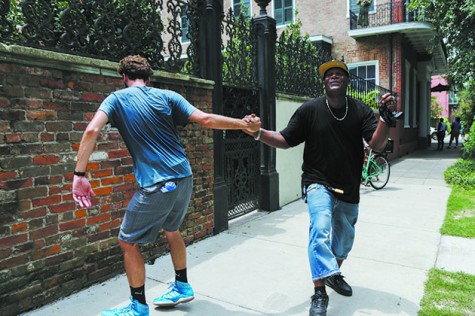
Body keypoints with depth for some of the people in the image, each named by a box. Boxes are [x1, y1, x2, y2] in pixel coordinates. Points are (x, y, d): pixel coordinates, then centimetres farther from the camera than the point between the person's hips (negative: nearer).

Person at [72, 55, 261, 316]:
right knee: (171, 229, 29)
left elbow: (91, 131, -13)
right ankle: (182, 287, 41)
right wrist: (244, 125, 6)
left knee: (127, 242, 14)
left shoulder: (116, 99, 3)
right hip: (184, 179, 5)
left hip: (157, 186, -5)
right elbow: (206, 120, -1)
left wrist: (79, 174, -9)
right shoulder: (167, 96, 8)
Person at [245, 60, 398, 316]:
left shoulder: (360, 111, -5)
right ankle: (319, 294, -16)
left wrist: (386, 117, -30)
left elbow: (377, 144, -14)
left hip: (349, 188, 4)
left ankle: (333, 274, 46)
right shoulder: (309, 110, -9)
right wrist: (259, 133, -22)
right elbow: (285, 141, -6)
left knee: (344, 238, 20)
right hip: (318, 183, -3)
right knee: (320, 230, -25)